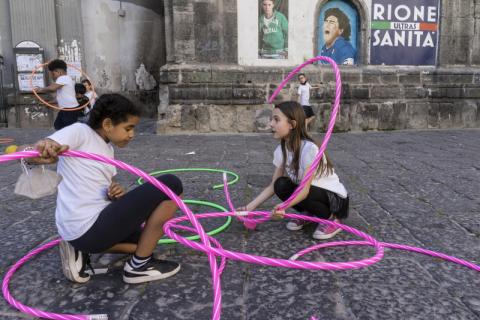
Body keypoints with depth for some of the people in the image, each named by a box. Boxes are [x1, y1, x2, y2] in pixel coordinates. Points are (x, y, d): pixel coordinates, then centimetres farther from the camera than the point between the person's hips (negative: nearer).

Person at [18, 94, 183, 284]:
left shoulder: (107, 148, 18)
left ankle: (81, 250, 13)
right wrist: (42, 150, -40)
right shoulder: (80, 132, -7)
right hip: (90, 228, -9)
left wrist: (116, 194, -7)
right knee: (171, 185, -13)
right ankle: (139, 265, -4)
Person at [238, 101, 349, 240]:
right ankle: (309, 213, 6)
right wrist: (250, 207, -14)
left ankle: (331, 218, -7)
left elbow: (305, 188, -30)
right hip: (311, 193, 6)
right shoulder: (281, 150, -7)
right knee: (281, 185, -19)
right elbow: (273, 186, -5)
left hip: (336, 198, -6)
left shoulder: (309, 148, -29)